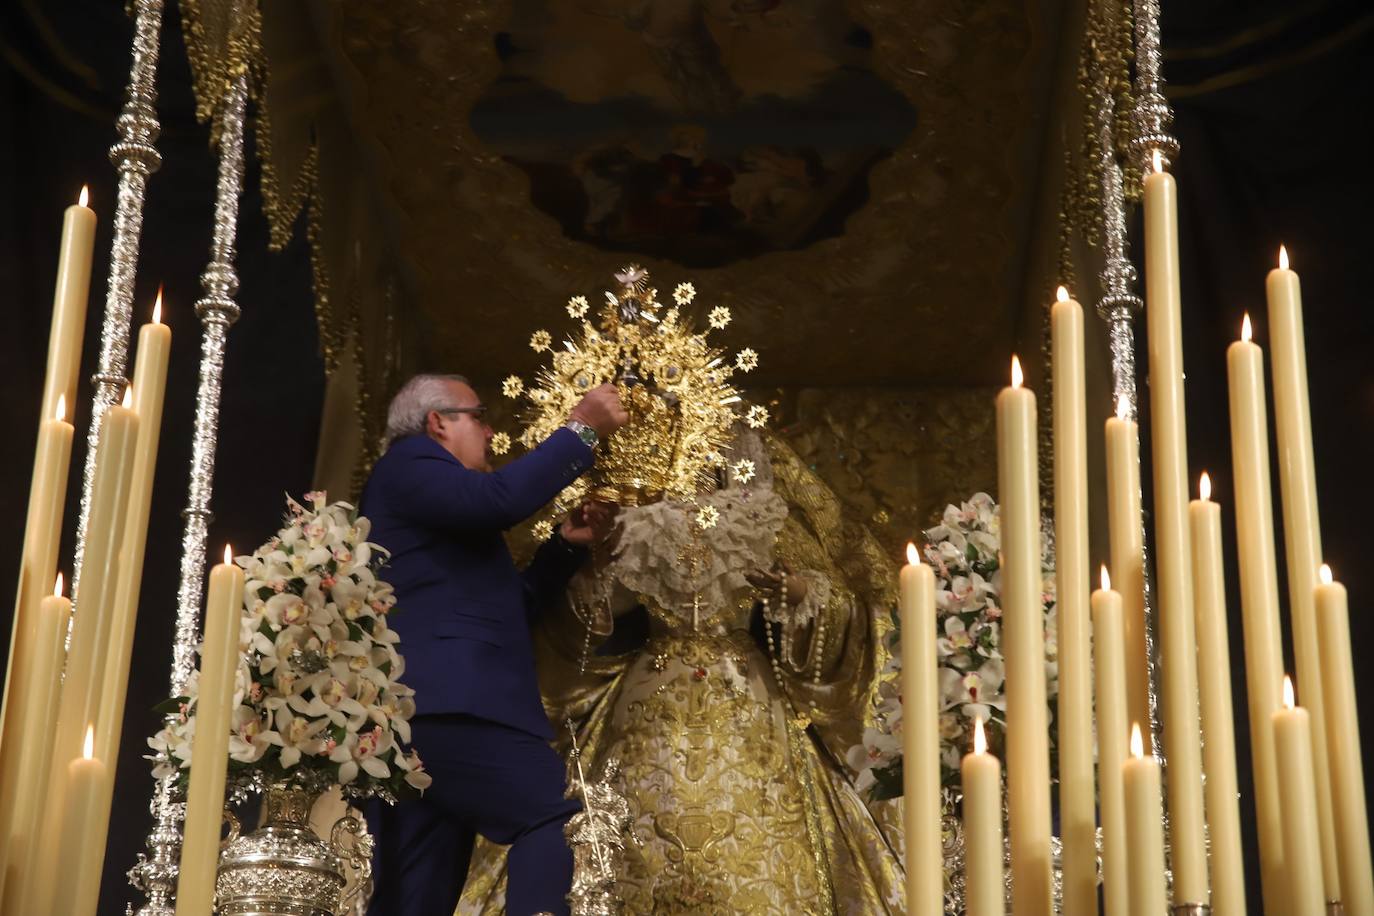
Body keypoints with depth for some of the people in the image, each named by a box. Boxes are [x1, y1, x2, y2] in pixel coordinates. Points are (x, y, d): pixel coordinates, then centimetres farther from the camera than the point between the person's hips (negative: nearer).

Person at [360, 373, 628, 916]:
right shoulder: (408, 463, 3)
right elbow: (500, 499, -17)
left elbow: (513, 605, 34)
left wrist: (568, 544, 22)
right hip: (440, 705, -10)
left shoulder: (452, 513, 33)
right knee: (555, 815, -19)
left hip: (423, 707, 10)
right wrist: (581, 430, -9)